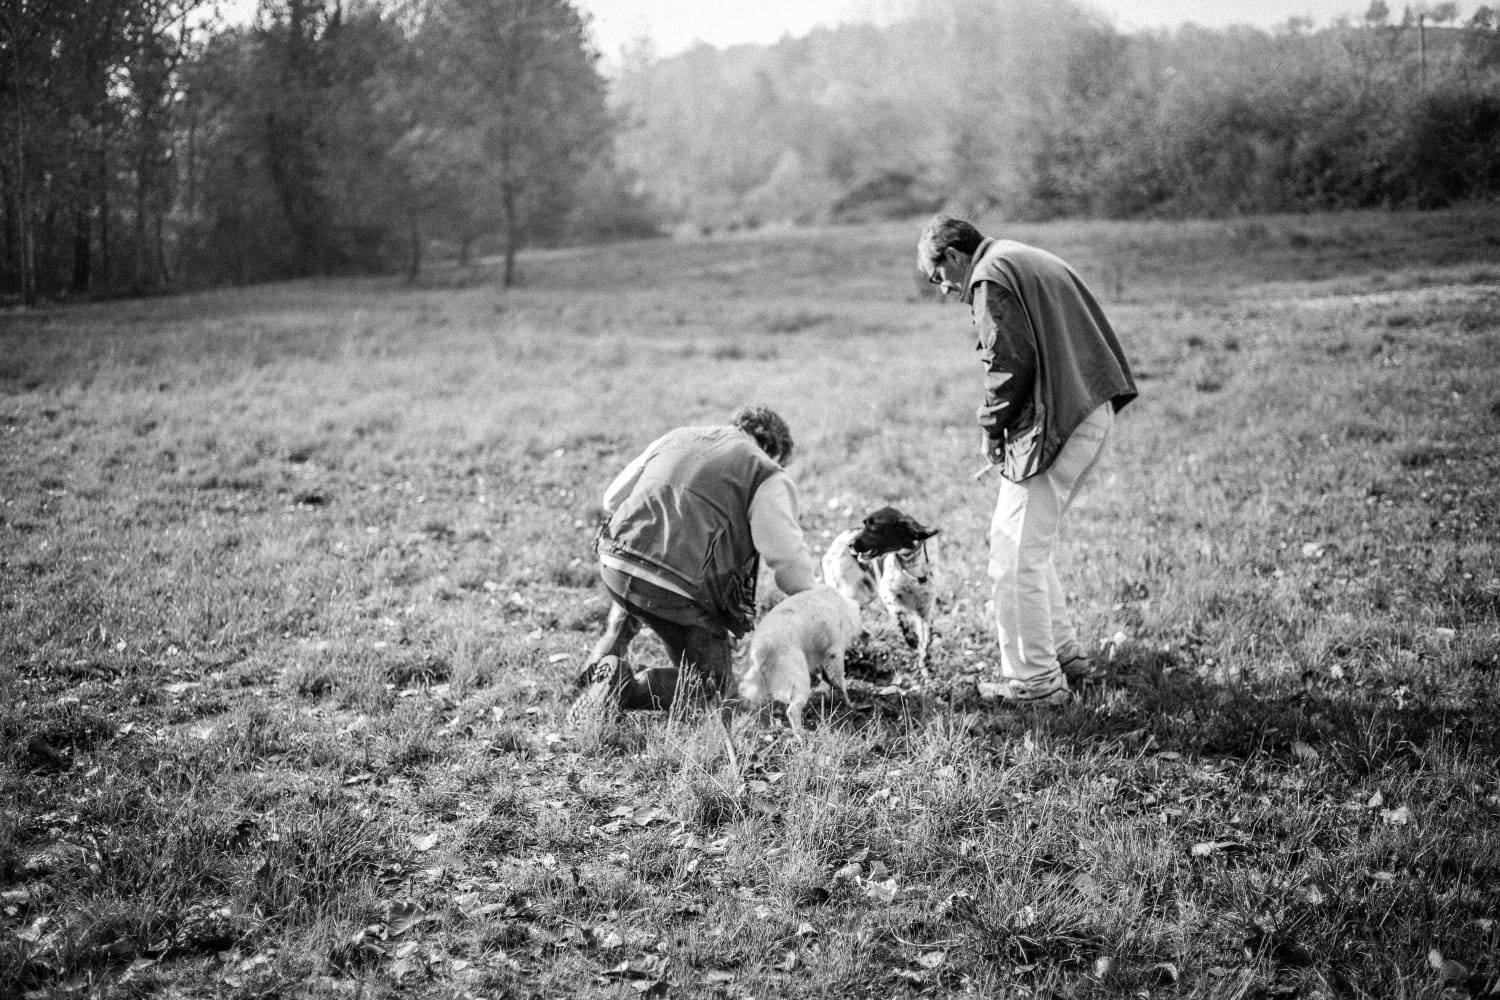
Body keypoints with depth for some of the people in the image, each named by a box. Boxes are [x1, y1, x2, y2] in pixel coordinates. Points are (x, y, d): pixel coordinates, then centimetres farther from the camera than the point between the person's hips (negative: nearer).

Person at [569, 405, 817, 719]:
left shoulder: (676, 438, 21)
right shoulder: (767, 476, 5)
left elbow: (612, 498, 24)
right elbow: (786, 554, -6)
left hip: (614, 563, 6)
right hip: (678, 589, -6)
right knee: (713, 685, 12)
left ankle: (606, 658, 19)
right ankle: (624, 690, -12)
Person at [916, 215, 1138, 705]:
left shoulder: (991, 276, -8)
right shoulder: (1034, 261, 22)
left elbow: (1012, 362, -18)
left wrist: (992, 426, -3)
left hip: (1054, 425, -10)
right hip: (1094, 413, 10)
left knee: (1015, 555, -3)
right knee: (1030, 543, 21)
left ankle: (1036, 681, 3)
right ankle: (1063, 652, 28)